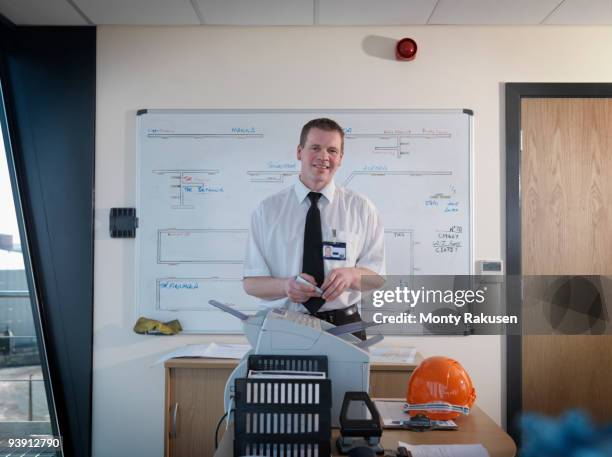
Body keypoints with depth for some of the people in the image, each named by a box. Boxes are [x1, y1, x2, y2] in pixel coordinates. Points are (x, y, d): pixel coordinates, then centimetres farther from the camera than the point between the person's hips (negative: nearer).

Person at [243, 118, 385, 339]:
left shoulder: (362, 208, 3)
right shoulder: (267, 210, 2)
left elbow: (376, 277, 5)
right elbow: (251, 282, 2)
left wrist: (350, 275, -17)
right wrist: (285, 286, -18)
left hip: (343, 326, 1)